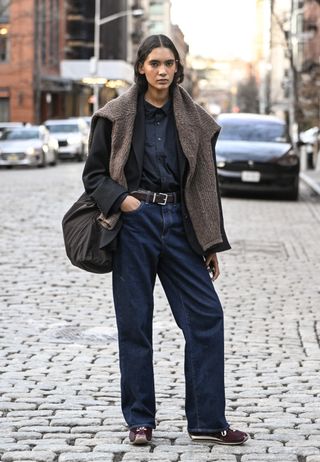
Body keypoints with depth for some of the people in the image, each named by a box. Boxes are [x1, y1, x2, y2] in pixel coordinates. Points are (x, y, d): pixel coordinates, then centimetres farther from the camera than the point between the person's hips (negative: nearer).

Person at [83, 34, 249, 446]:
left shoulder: (194, 120, 9)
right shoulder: (117, 116, 2)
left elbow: (206, 183, 11)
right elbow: (93, 174, 4)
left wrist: (212, 244, 8)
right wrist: (121, 199, -16)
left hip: (179, 224, 3)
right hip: (134, 224, -2)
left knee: (206, 315, -4)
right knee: (135, 322, 1)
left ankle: (207, 421, 4)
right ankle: (140, 420, 13)